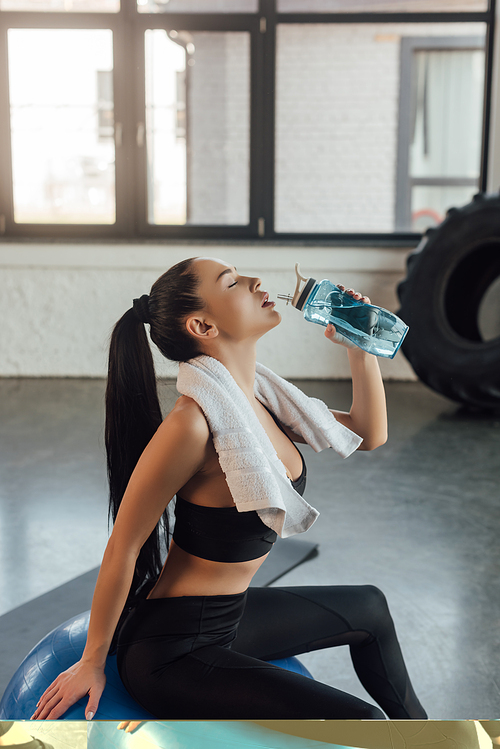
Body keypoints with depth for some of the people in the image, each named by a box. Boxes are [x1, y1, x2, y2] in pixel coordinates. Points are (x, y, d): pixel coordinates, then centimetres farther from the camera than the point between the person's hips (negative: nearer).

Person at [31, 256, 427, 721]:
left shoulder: (259, 400, -2)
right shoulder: (193, 423, -28)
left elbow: (369, 434, 9)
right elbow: (123, 547, -20)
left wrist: (360, 347, -5)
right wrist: (92, 663, -10)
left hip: (227, 618, 10)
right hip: (170, 651, -9)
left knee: (369, 607, 27)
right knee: (358, 720, -19)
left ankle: (417, 729, 53)